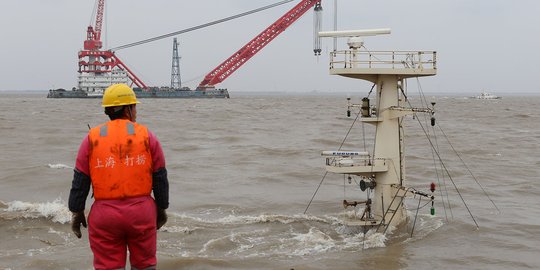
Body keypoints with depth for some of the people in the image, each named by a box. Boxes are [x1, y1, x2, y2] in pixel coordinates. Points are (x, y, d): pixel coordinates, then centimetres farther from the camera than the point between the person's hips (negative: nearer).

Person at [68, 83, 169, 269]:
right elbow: (160, 178, 3)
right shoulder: (146, 136, 0)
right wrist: (161, 209, 15)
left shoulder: (92, 138, 1)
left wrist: (76, 212, 11)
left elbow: (80, 181, 2)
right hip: (141, 212, 0)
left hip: (104, 214, 0)